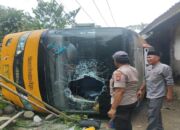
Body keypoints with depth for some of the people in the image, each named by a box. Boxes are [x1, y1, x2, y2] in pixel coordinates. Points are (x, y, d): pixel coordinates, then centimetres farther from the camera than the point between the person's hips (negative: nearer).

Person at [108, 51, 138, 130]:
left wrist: (113, 108, -26)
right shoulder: (134, 70, 10)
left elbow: (119, 92, -27)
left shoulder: (119, 72, -20)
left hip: (122, 104, -10)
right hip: (132, 101, 10)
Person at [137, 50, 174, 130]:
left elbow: (169, 82, -12)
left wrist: (169, 94, -15)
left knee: (152, 115, -9)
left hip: (157, 96, -8)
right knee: (156, 114, 19)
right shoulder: (148, 68, 12)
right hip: (150, 95, 8)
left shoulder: (164, 68, -11)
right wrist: (141, 90, 17)